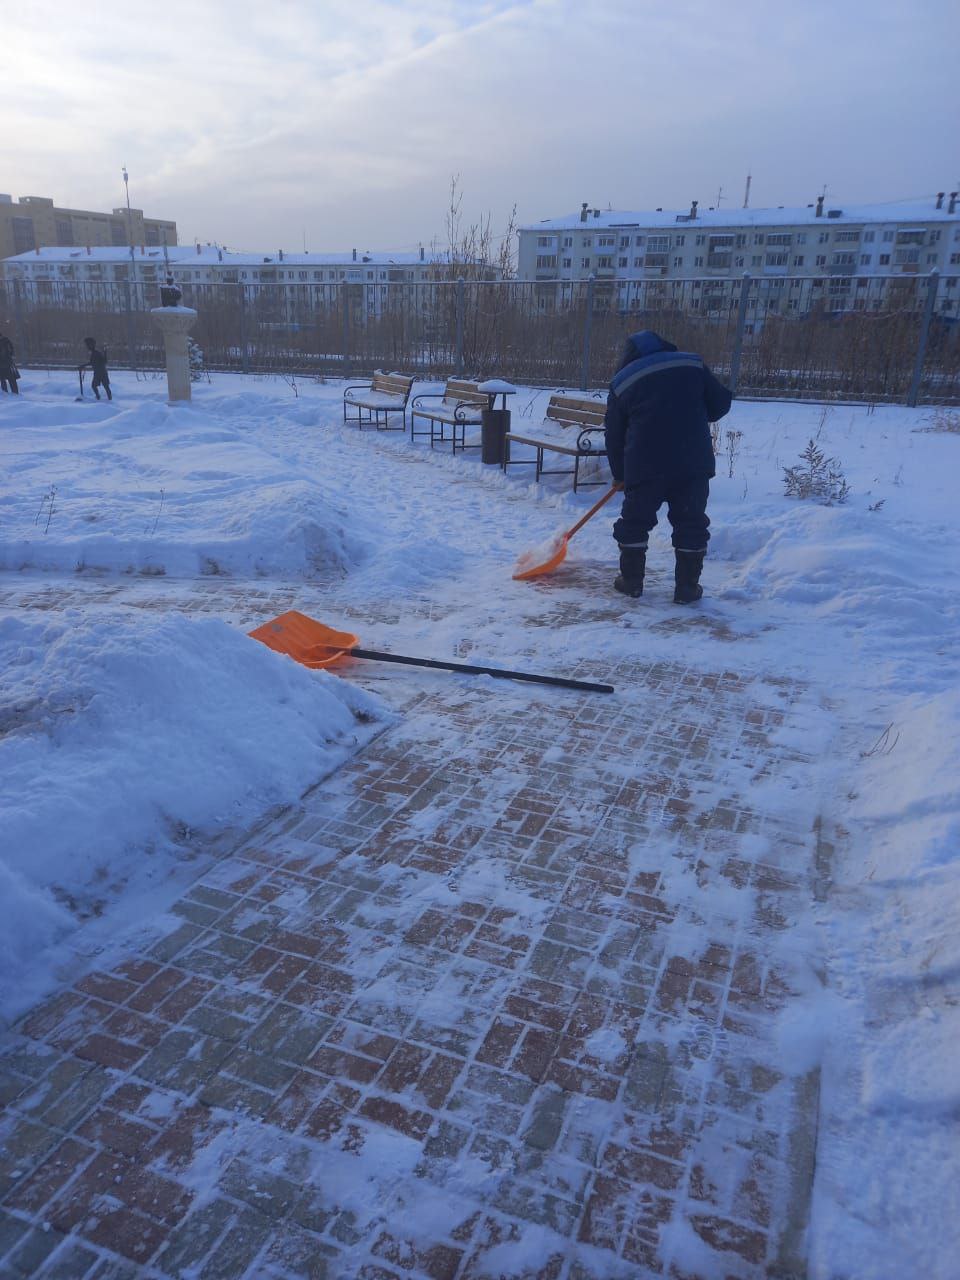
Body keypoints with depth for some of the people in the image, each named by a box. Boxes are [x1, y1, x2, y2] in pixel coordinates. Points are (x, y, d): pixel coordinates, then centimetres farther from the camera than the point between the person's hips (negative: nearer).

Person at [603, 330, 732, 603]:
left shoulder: (621, 382, 9)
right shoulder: (692, 364, 9)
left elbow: (614, 436, 12)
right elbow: (721, 403, 9)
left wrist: (619, 474, 24)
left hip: (645, 465, 0)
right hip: (694, 463, 1)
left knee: (634, 522, 16)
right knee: (691, 524, 11)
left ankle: (631, 581, 22)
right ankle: (687, 587, 13)